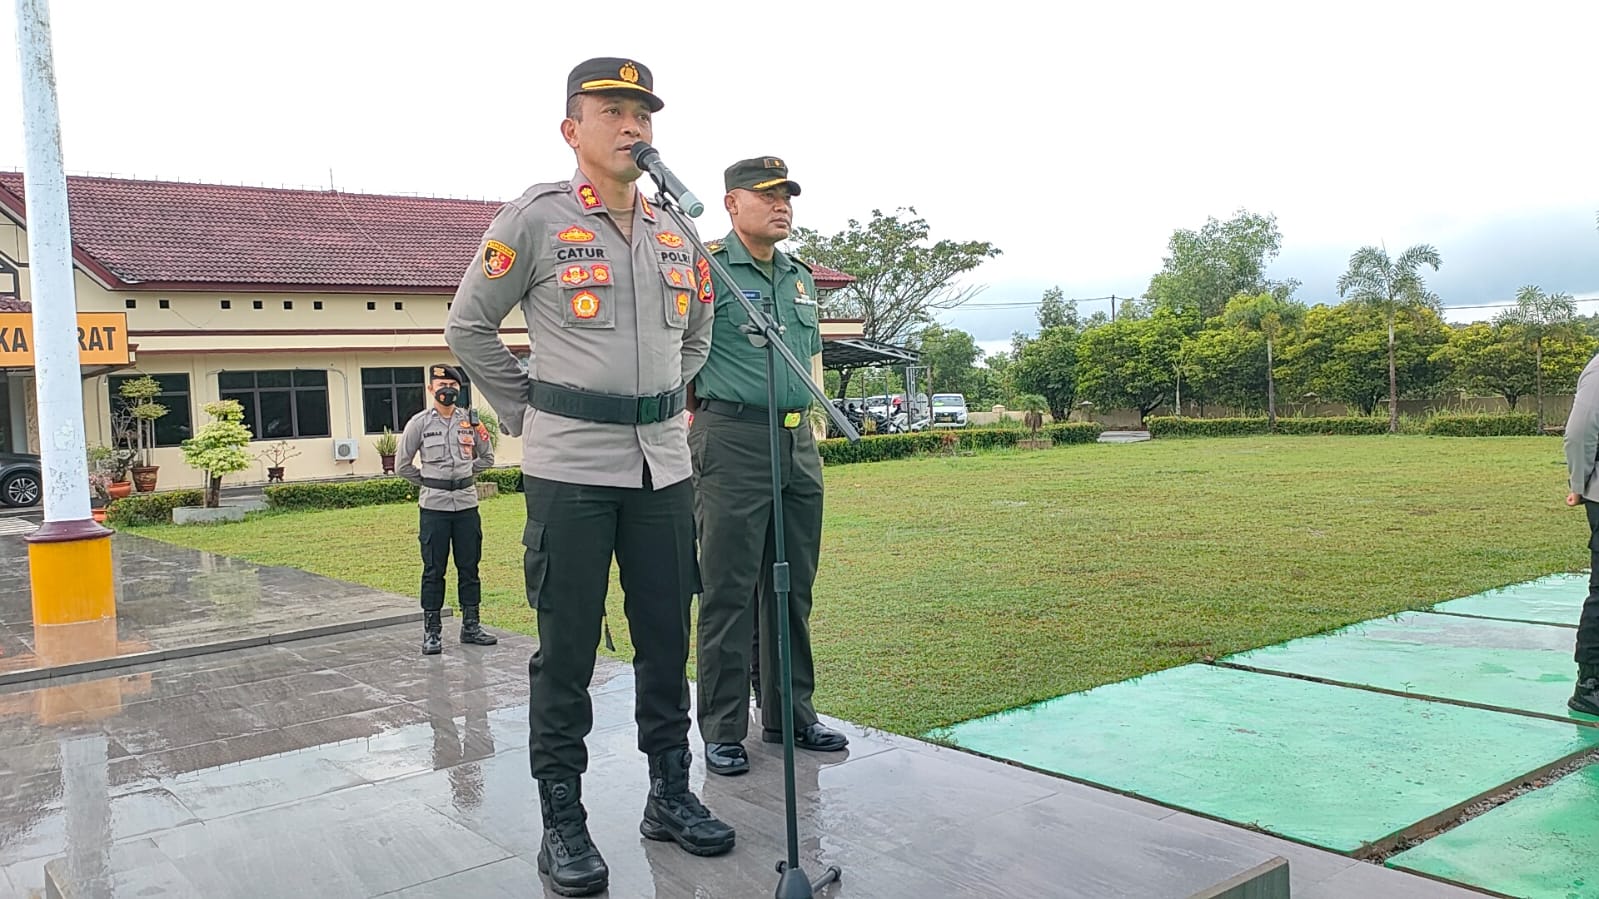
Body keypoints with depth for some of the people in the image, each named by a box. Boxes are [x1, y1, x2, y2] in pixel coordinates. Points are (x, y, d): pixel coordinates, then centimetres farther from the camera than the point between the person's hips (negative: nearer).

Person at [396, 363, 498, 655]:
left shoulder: (470, 420, 5)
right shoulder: (419, 423, -2)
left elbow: (486, 458, 16)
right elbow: (403, 466, 3)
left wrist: (464, 474, 8)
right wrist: (429, 482, 4)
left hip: (467, 503, 3)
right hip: (434, 506, -2)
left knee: (469, 567, 8)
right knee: (434, 570, 2)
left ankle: (470, 626, 18)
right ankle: (431, 631, 10)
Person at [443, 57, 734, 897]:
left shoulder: (674, 234, 12)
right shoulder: (535, 217, -3)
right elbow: (468, 328, 2)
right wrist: (526, 413, 1)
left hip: (663, 464, 5)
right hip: (569, 466, -5)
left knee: (666, 638, 10)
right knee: (566, 650, 1)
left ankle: (670, 794, 25)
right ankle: (562, 819, 15)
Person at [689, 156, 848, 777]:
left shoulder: (799, 276, 17)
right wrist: (699, 420, -6)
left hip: (797, 442, 7)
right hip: (732, 443, -7)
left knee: (792, 586, 12)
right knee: (729, 590, -2)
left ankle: (789, 713, 23)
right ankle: (723, 730, 8)